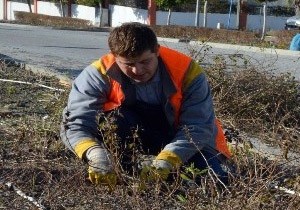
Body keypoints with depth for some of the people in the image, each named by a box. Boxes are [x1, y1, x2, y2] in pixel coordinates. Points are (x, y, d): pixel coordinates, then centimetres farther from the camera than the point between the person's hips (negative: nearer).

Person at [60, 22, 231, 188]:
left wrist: (167, 160, -43)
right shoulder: (100, 74, -24)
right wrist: (95, 154, -52)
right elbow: (75, 123, -30)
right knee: (111, 118, -33)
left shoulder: (187, 71, -24)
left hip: (183, 141, 1)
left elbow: (198, 127, -27)